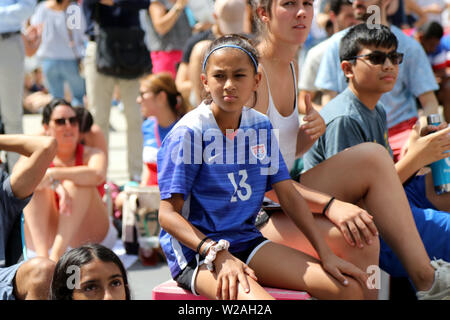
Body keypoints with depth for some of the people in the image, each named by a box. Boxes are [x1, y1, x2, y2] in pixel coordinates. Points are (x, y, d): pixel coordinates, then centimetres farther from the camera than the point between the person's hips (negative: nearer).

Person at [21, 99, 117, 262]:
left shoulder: (91, 155, 3)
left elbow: (97, 175, -23)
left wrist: (53, 174, -31)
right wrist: (56, 185, -36)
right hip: (44, 236, 1)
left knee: (75, 183, -22)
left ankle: (57, 252, -42)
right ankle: (42, 254, -41)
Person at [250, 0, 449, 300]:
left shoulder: (289, 67, 11)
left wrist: (310, 134, -3)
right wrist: (329, 204, -31)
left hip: (284, 196, 9)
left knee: (372, 156, -11)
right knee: (356, 240, -31)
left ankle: (425, 277, -13)